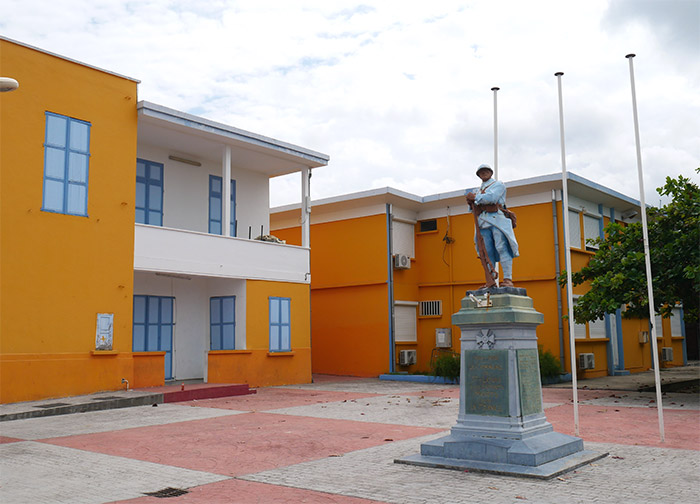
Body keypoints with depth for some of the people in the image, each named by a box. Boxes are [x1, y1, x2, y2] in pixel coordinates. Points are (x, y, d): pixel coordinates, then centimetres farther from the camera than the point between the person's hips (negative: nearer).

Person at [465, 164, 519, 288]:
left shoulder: (498, 185, 10)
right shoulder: (479, 190, 29)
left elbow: (492, 197, -10)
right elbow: (476, 208, 28)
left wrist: (475, 197, -1)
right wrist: (471, 203, 6)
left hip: (497, 219, -6)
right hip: (483, 222, 6)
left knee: (502, 248, -15)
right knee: (487, 252, -3)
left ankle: (508, 279, -22)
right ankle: (490, 281, -6)